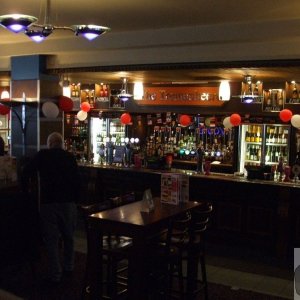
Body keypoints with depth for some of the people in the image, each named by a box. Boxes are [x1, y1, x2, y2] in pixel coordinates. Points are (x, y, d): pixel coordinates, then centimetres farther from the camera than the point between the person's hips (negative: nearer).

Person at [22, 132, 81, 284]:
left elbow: (26, 172, -5)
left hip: (48, 202, -2)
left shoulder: (42, 155, 1)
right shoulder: (70, 157, 4)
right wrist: (75, 199, 10)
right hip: (68, 202, 2)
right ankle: (68, 267, 31)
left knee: (51, 239, 5)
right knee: (68, 237, 19)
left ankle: (55, 274, 6)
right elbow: (77, 181, 2)